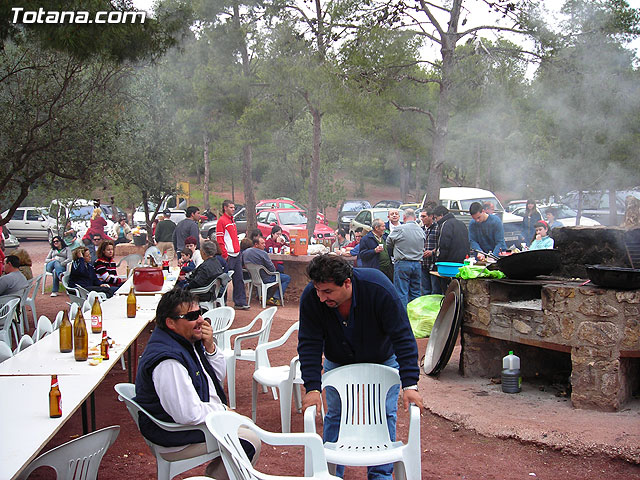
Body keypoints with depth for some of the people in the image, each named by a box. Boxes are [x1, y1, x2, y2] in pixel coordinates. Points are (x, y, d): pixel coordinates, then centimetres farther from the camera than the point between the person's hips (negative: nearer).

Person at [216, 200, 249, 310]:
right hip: (229, 256, -8)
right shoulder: (221, 221, -8)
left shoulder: (232, 220, 18)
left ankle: (240, 302, 11)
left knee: (239, 279, 7)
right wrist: (225, 255, -17)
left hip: (236, 255, 8)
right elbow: (219, 239, -13)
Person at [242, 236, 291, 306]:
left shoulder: (245, 252, -1)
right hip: (264, 279, -8)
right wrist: (273, 271, 6)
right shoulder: (263, 253, -22)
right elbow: (272, 269, -17)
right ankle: (275, 298, -3)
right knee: (287, 278, 2)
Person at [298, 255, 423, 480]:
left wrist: (410, 385, -36)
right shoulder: (311, 297, -29)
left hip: (382, 361, -2)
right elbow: (309, 344, -22)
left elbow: (403, 337, -31)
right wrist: (312, 388, -30)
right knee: (335, 415, 0)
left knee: (384, 416, -4)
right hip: (338, 363, 2)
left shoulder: (379, 289, -37)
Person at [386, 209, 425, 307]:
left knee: (401, 293, -1)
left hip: (402, 263, -5)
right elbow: (422, 247, 11)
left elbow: (389, 243, 2)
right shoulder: (421, 230, 4)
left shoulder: (399, 229, -11)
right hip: (417, 264, 5)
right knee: (415, 293, 12)